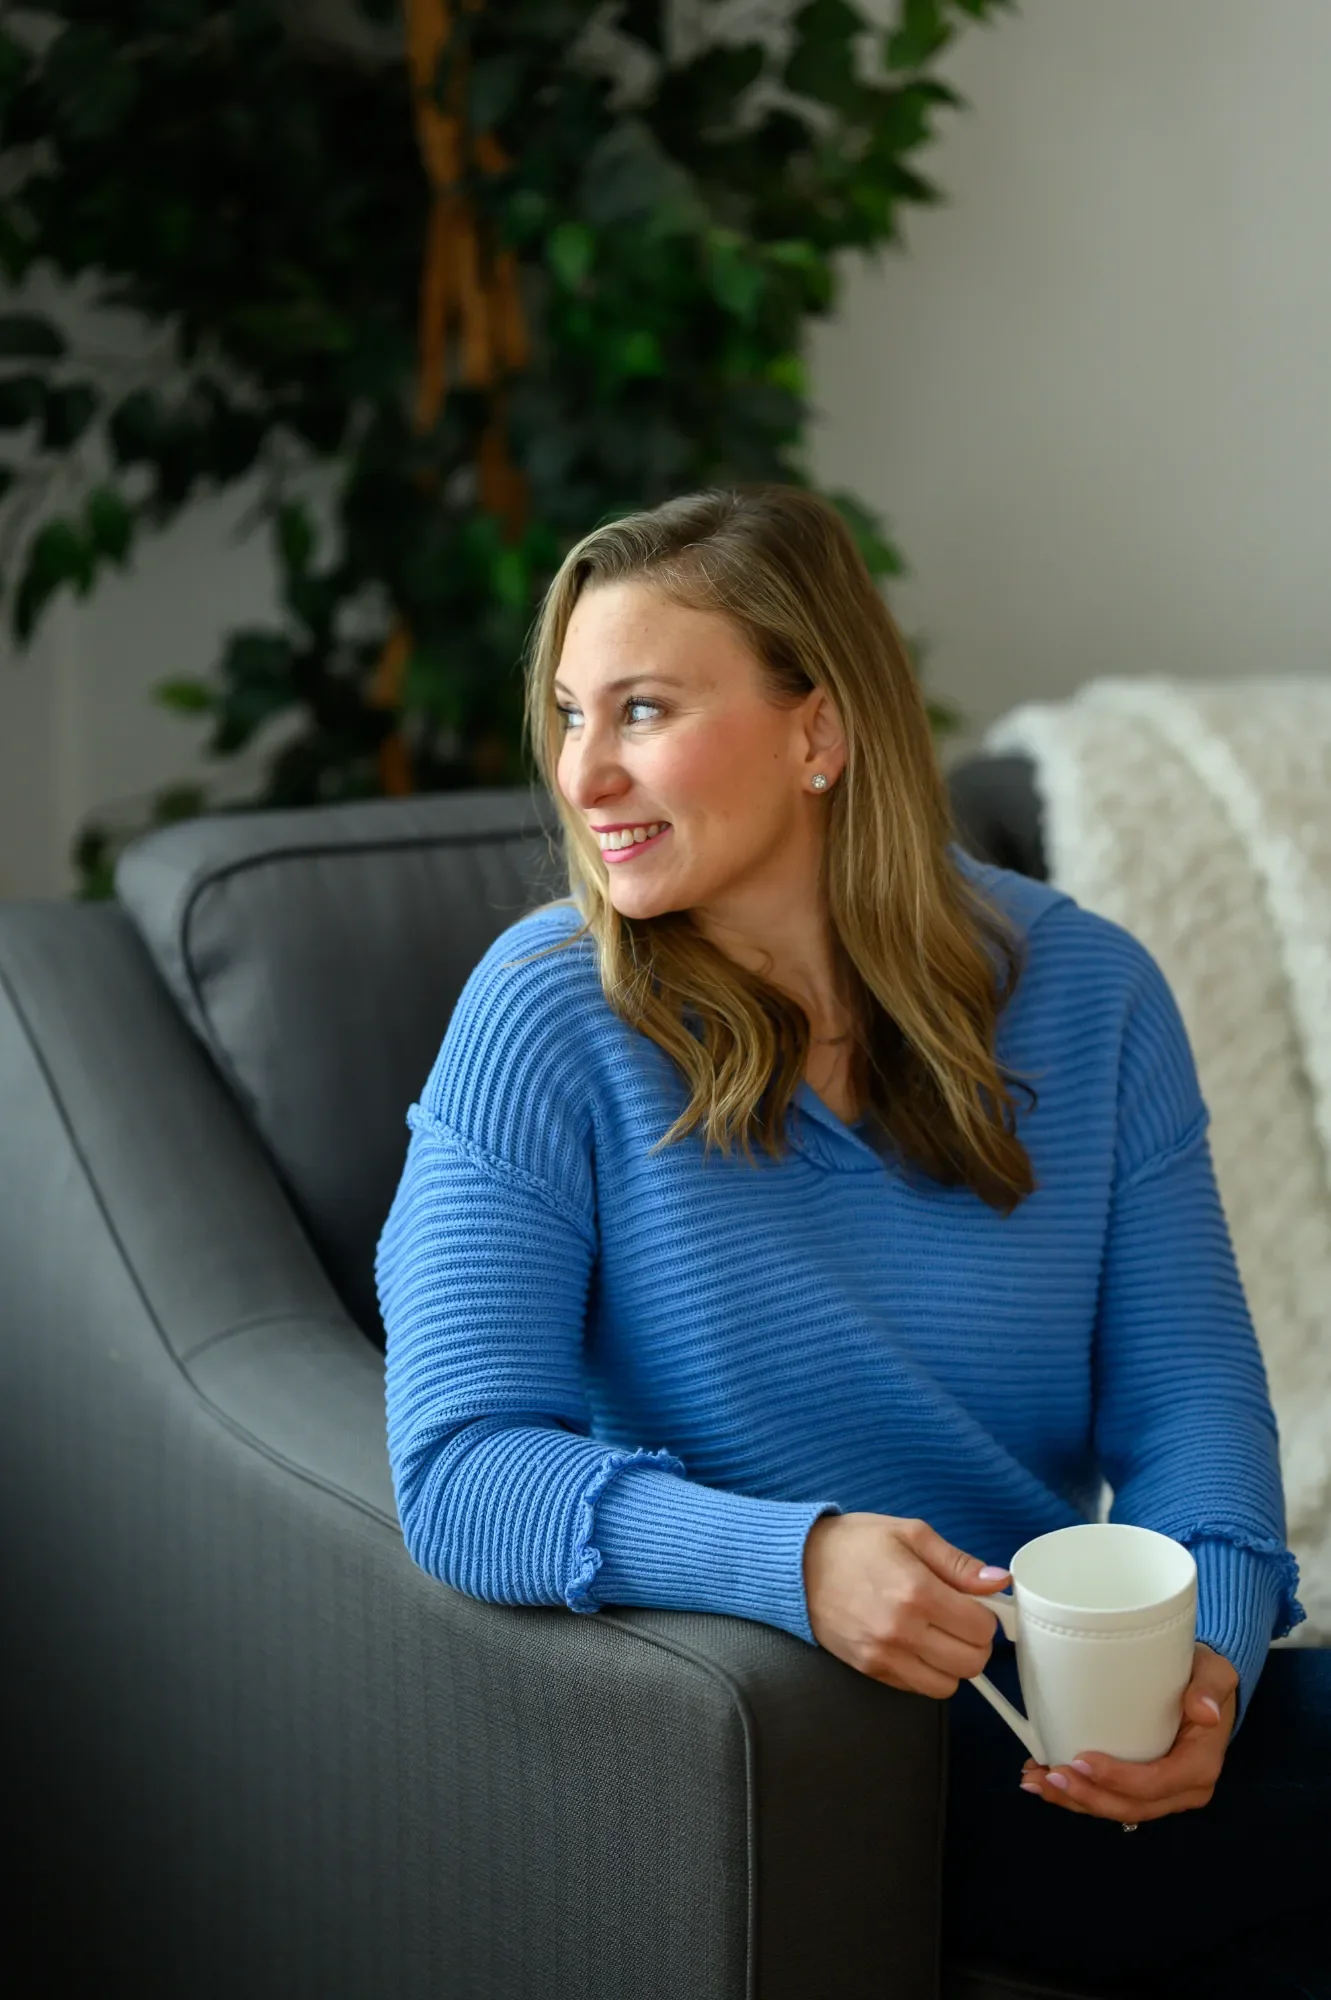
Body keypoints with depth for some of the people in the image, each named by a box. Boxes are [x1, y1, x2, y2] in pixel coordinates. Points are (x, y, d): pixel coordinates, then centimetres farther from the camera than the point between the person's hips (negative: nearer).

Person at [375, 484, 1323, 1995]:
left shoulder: (1081, 988, 1)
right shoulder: (546, 1019, -9)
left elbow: (1183, 1380, 0)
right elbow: (458, 1468, -16)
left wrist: (1207, 1638, -20)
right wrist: (796, 1560, -31)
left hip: (1072, 1705, 5)